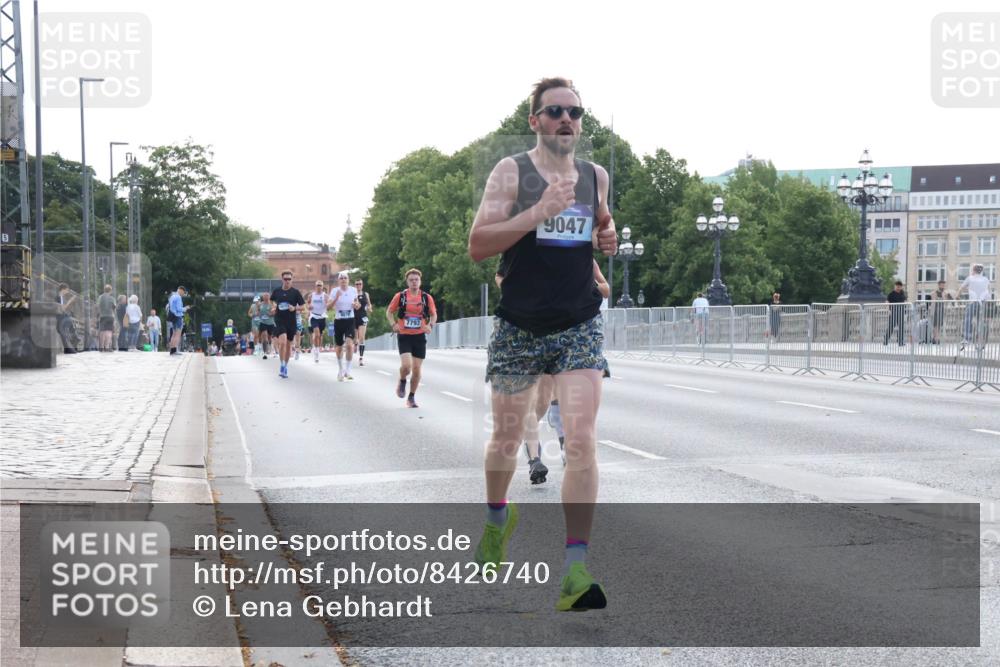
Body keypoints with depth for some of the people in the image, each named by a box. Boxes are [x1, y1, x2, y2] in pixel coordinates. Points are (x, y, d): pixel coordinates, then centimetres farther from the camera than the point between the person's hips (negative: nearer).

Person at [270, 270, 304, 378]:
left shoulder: (295, 292, -2)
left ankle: (285, 366, 26)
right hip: (279, 321, -1)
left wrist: (295, 308, -18)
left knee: (288, 344, 10)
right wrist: (274, 307, 3)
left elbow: (302, 306, 0)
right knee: (282, 342, -20)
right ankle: (282, 365, -8)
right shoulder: (276, 291, 3)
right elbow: (272, 301, 23)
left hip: (291, 322, 1)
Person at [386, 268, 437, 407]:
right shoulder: (400, 296, -2)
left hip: (419, 336, 2)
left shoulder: (427, 298, 1)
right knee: (406, 365, -19)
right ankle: (402, 381, 15)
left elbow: (434, 314, 12)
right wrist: (394, 324, -8)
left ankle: (411, 397, 20)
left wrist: (430, 325, -8)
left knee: (417, 369, 3)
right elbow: (389, 312, 9)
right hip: (404, 336, -2)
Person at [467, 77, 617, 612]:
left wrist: (607, 239, 5)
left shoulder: (596, 176, 9)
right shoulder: (512, 171, -5)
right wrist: (539, 212, -23)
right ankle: (497, 515, 45)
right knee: (506, 438, 13)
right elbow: (477, 246, -14)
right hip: (519, 328, -2)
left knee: (581, 441, -13)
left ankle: (576, 569, -15)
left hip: (579, 327, 2)